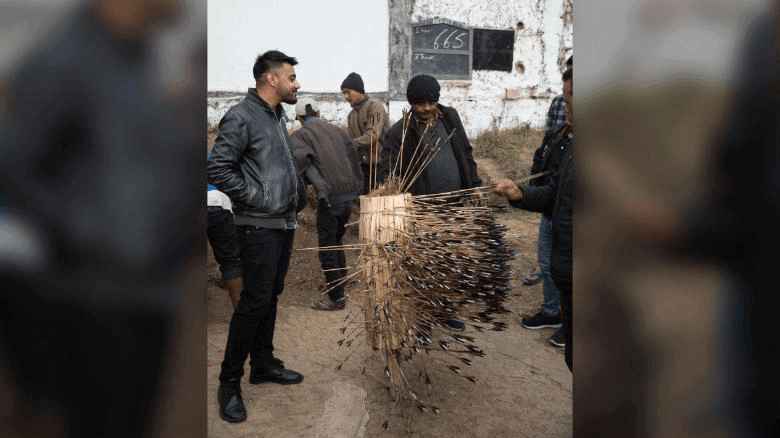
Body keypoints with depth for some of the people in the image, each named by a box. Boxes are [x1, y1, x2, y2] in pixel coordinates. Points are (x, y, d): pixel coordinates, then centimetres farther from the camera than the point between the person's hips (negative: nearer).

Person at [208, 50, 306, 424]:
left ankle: (264, 365, 28)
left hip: (284, 223, 8)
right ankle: (229, 382, 7)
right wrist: (257, 197, -16)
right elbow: (217, 169, -18)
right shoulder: (241, 117, -13)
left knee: (270, 297, 15)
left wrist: (296, 193, 11)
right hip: (259, 226, -8)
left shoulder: (277, 115, 14)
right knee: (254, 301, -5)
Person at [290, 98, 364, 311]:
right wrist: (358, 188, 15)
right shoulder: (338, 130, 16)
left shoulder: (299, 135, 1)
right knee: (336, 241, 23)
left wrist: (321, 188, -16)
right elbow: (354, 159, 13)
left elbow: (301, 159, -19)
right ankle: (341, 279, 32)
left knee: (327, 248, 6)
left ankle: (336, 297, 11)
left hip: (330, 196, -6)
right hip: (351, 192, 6)